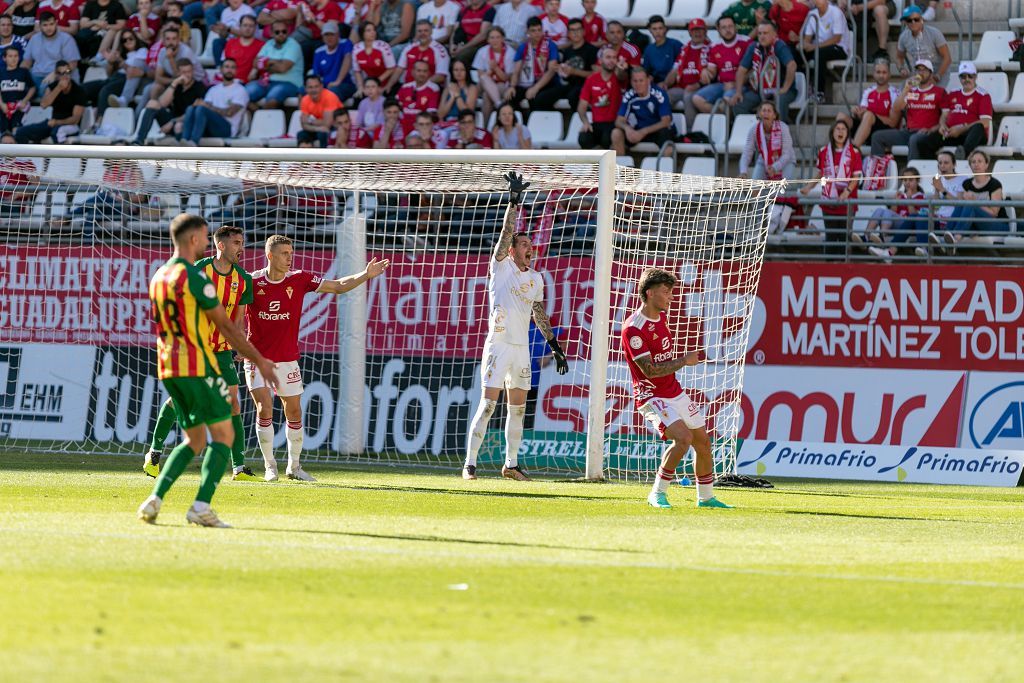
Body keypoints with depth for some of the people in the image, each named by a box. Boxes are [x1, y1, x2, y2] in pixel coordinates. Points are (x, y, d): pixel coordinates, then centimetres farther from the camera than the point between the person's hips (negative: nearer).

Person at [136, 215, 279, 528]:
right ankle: (201, 506, -15)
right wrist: (259, 360, -2)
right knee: (223, 434, -2)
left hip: (167, 369, 8)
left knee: (195, 440, 16)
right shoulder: (195, 277, -12)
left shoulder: (158, 277, 13)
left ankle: (154, 500, 2)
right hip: (197, 366, -8)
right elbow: (226, 326, -10)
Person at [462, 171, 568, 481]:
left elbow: (540, 315, 19)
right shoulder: (502, 267, -1)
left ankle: (511, 463, 17)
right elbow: (506, 233, -14)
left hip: (522, 348, 6)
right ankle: (470, 463, -8)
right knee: (488, 404, -10)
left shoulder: (535, 278, 13)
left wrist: (555, 346, 17)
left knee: (518, 408, 8)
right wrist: (514, 202, -22)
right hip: (498, 345, -6)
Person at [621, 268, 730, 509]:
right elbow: (650, 370, -24)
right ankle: (657, 493, -13)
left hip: (675, 392, 9)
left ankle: (706, 497, 27)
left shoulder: (661, 315, 7)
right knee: (683, 437, -26)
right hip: (651, 396, -9)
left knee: (703, 442, 11)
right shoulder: (633, 329, -21)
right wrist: (684, 361, -16)